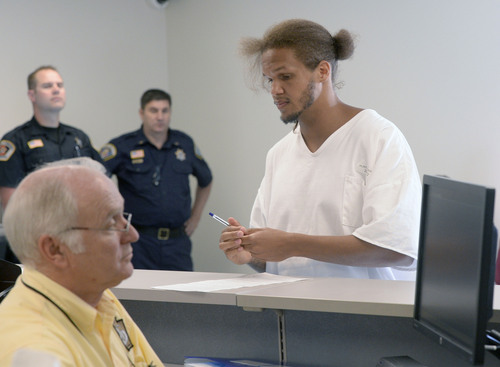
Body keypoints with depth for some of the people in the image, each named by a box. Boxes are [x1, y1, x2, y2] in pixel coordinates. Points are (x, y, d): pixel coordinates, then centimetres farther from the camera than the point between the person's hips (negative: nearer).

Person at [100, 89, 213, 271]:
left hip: (177, 242, 3)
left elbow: (205, 180, 27)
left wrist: (195, 217, 20)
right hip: (139, 242, -3)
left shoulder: (185, 144, 11)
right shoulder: (123, 147, -2)